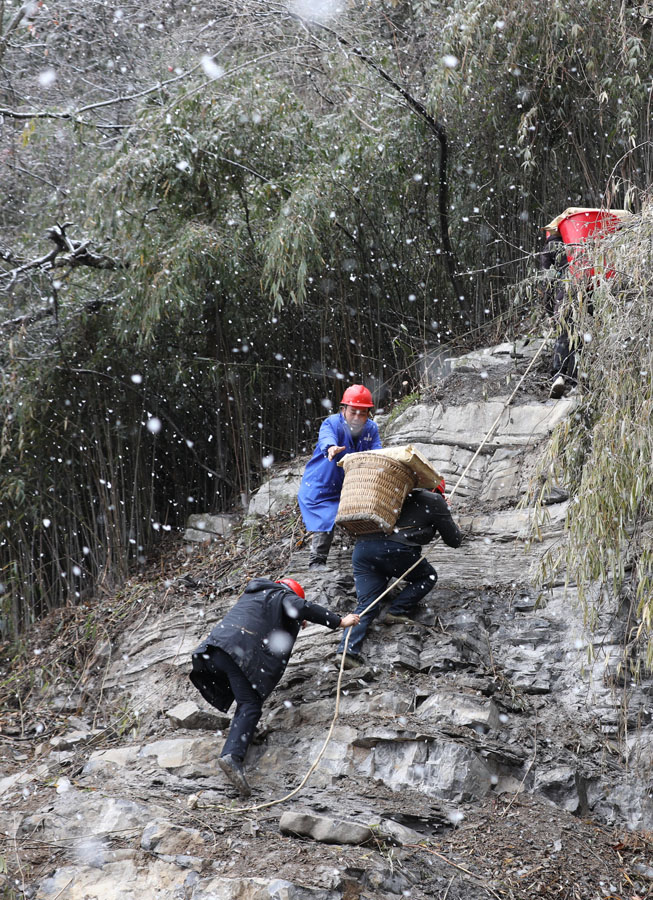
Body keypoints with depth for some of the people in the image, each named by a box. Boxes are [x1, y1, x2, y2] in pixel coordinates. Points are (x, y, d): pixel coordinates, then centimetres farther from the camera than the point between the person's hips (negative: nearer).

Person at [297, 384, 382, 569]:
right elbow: (327, 438, -41)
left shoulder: (371, 428, -4)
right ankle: (317, 562, -5)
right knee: (325, 521, -15)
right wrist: (332, 448, -66)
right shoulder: (332, 423, -19)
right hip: (320, 486, -5)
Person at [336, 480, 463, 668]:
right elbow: (454, 540, 19)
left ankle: (348, 649, -11)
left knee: (366, 605, 7)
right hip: (395, 549, -5)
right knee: (428, 576, 21)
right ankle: (398, 611, 5)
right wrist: (453, 526, 41)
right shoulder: (435, 501, 15)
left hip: (362, 546, 5)